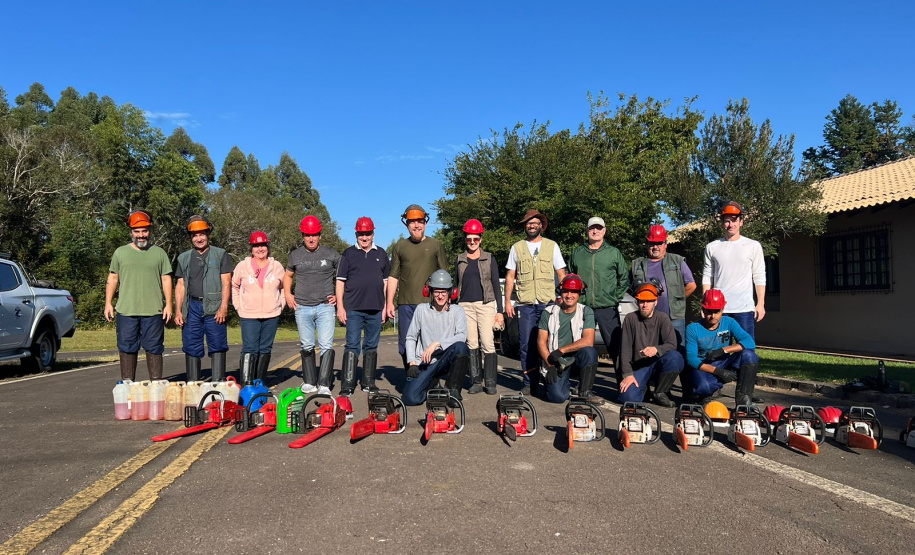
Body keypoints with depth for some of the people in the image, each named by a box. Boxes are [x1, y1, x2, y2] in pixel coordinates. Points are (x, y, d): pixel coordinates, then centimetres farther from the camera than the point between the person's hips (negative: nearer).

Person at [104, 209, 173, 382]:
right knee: (127, 349, 5)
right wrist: (108, 303, 5)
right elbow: (112, 280, 12)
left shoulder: (159, 253, 10)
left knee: (154, 349, 3)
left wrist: (168, 304, 0)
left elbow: (166, 280, 8)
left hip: (153, 310, -1)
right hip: (126, 310, 1)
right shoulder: (120, 252, 11)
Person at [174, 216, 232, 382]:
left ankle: (218, 384, 0)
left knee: (217, 346, -4)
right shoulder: (184, 258, 17)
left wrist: (223, 308, -11)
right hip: (191, 307, 4)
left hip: (214, 307, -3)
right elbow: (180, 285, 15)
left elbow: (226, 283, -1)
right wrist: (178, 310, 5)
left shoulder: (220, 255, 7)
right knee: (191, 348, 5)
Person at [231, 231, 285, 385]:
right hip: (249, 316, -2)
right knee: (249, 349, -10)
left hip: (271, 316, 2)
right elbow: (234, 287, 14)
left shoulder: (277, 266, 6)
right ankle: (246, 384, -12)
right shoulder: (243, 266, 2)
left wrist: (280, 305, 10)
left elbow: (284, 288, 18)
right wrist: (239, 307, 7)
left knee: (265, 349, 7)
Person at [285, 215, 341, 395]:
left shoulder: (331, 254, 4)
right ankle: (309, 382, 19)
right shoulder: (295, 255, 10)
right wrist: (288, 294, 11)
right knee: (307, 346, 8)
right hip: (302, 307, 2)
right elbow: (288, 276, 25)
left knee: (326, 345, -10)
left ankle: (324, 384, -8)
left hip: (325, 306, -2)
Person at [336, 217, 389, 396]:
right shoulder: (349, 254, 5)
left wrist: (386, 307, 8)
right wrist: (340, 307, -4)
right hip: (353, 309, -2)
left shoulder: (381, 254, 12)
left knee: (372, 346, 9)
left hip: (375, 309, 3)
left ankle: (368, 383, 18)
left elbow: (386, 281, 14)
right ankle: (347, 385, -3)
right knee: (352, 346, -5)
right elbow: (340, 281, 3)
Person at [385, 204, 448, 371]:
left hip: (430, 303, -2)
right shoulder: (399, 246, 13)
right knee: (405, 346, 4)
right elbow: (393, 276, 13)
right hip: (406, 304, 2)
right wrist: (389, 302, 7)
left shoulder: (435, 245, 10)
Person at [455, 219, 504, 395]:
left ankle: (490, 383, -4)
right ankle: (476, 382, 7)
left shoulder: (489, 258, 7)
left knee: (488, 344, -9)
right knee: (472, 344, 1)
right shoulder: (460, 260, 12)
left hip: (486, 305, -2)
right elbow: (457, 285, 16)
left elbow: (496, 285, 6)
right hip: (465, 306, 2)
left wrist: (499, 311, 0)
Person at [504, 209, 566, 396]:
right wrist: (507, 302, 4)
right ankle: (529, 383, 9)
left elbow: (561, 274, 9)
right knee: (527, 345, 1)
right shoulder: (517, 248, 12)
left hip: (548, 303, -1)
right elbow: (510, 277, 12)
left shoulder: (552, 246, 10)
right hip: (525, 303, 1)